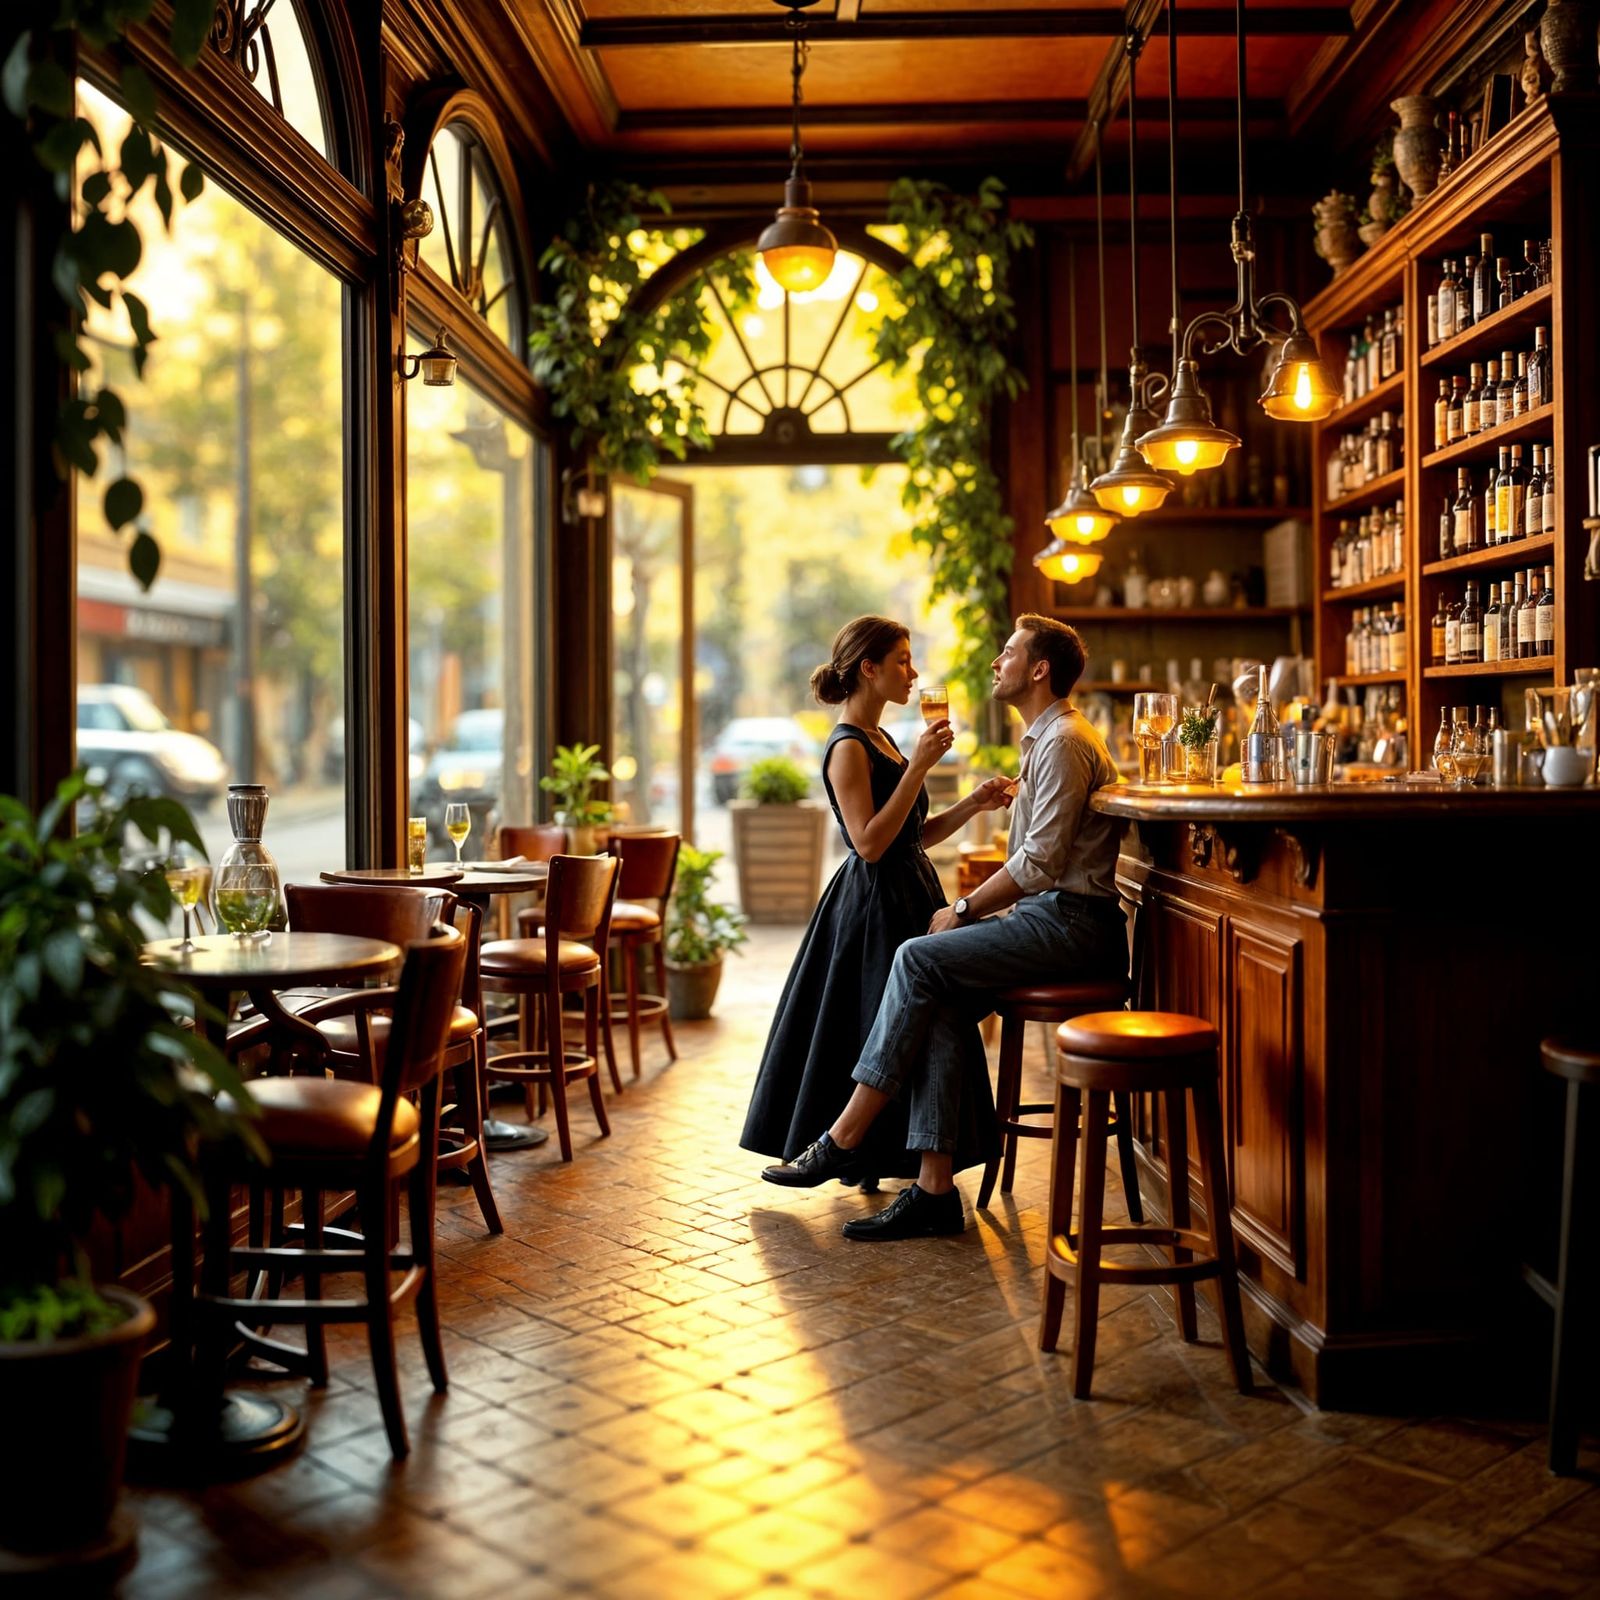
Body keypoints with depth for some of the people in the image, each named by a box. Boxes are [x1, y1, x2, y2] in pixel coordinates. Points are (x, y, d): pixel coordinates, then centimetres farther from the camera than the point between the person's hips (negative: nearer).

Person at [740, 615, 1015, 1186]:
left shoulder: (880, 741, 13)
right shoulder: (847, 748, -15)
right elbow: (870, 843, -23)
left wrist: (972, 804, 1)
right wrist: (919, 766, -23)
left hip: (908, 898, 10)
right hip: (875, 907, -10)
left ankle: (866, 1157, 23)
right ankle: (857, 1154, 14)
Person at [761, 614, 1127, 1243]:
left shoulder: (1064, 743, -10)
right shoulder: (1044, 740, 24)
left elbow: (1039, 861, -18)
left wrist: (965, 908, -9)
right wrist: (978, 909, 10)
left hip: (1071, 924, -9)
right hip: (1050, 917, 9)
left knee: (919, 959, -20)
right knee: (941, 1001, -10)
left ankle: (844, 1139, -15)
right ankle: (934, 1187, -15)